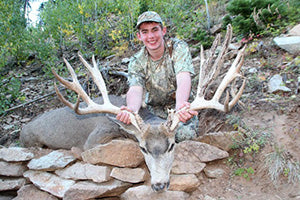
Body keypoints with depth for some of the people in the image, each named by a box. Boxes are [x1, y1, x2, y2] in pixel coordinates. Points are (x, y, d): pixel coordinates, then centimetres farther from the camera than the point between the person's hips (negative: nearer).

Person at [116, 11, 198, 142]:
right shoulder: (136, 62, -5)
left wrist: (180, 105, -52)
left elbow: (183, 78, -30)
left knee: (185, 134, -31)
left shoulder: (178, 48, -11)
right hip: (154, 111, 2)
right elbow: (135, 89, -24)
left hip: (178, 108, -2)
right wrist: (132, 109, -49)